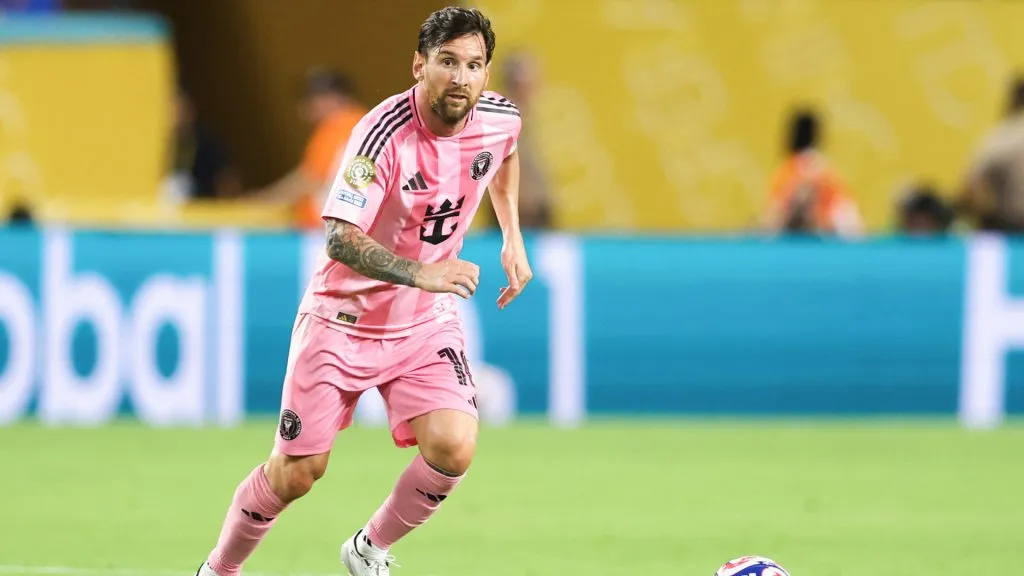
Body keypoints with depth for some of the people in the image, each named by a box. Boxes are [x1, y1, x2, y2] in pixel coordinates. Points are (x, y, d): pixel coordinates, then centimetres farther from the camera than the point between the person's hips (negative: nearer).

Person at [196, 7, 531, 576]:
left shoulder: (500, 118, -8)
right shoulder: (386, 133, -27)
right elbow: (340, 238, -35)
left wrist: (512, 236, 12)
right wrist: (420, 272, -48)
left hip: (426, 319, 4)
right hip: (343, 316, -4)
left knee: (454, 447, -18)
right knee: (296, 472, -1)